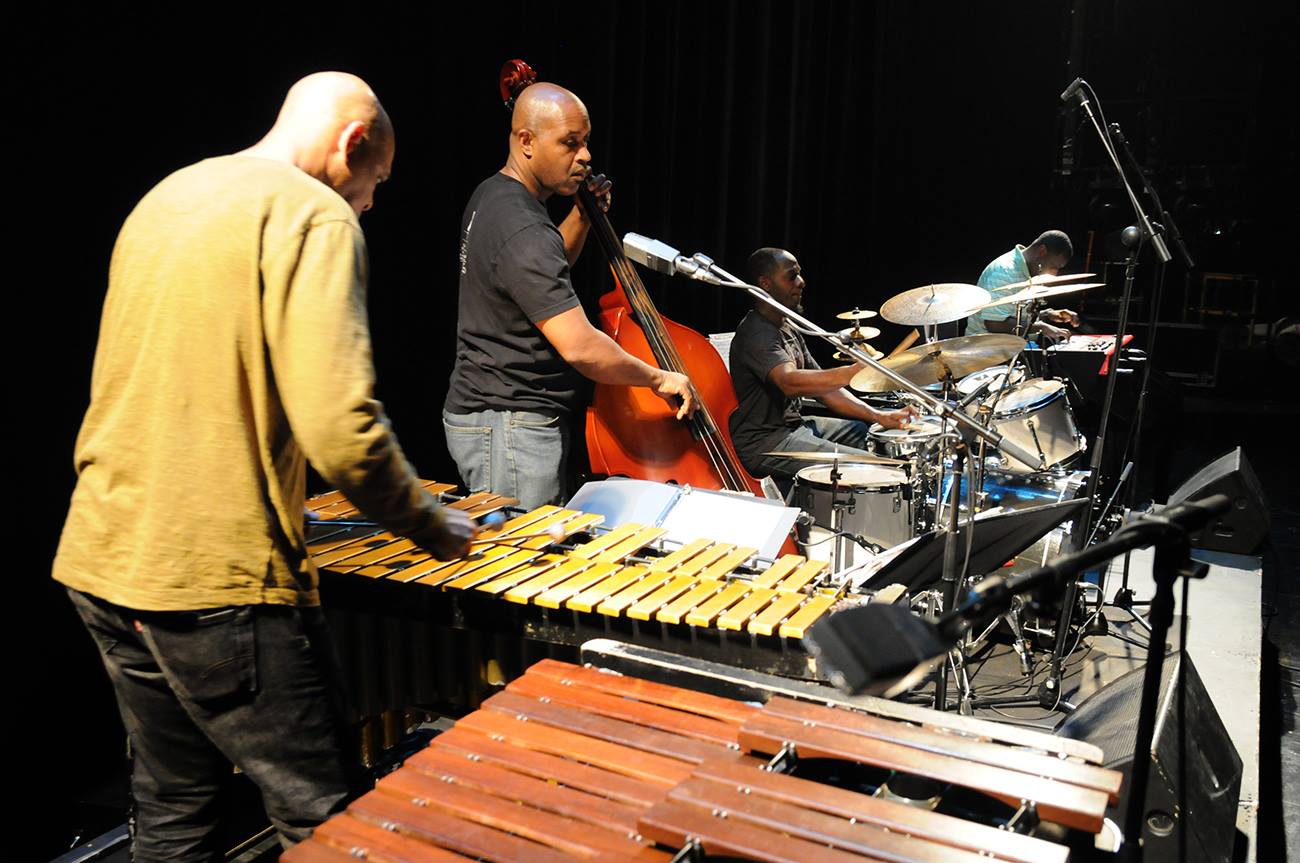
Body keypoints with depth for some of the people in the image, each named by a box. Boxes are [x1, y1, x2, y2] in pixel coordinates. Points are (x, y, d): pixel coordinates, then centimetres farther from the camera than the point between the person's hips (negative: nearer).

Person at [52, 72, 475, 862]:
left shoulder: (166, 196, 15)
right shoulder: (313, 215, -12)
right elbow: (340, 427, -24)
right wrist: (435, 528, -9)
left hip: (103, 555, 9)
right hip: (216, 576, -9)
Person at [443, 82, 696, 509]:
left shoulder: (491, 196, 10)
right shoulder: (520, 229, -22)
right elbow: (580, 347, -27)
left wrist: (581, 216, 14)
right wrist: (658, 378, -13)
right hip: (510, 429, -10)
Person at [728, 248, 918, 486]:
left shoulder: (788, 329, 14)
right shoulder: (755, 333, -19)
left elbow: (821, 384, 11)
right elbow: (790, 382, -37)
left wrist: (879, 416, -1)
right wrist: (853, 372, -50)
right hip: (763, 443, -10)